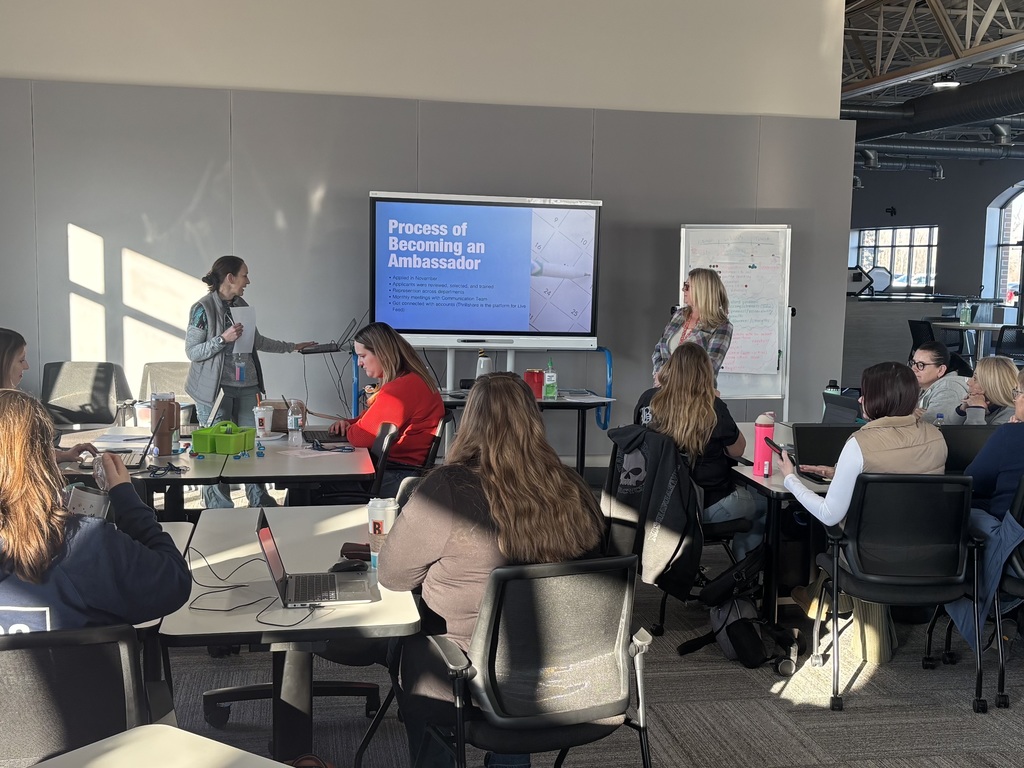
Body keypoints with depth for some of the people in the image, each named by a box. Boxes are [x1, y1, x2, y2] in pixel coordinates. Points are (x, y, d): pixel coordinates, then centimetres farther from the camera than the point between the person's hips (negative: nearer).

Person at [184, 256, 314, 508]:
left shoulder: (241, 305, 11)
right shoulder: (203, 308, -9)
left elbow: (257, 341, 23)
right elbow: (192, 351, -9)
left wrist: (292, 346, 27)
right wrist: (223, 338, -20)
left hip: (247, 387, 6)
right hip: (216, 390, -6)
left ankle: (259, 501, 19)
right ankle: (220, 511, 8)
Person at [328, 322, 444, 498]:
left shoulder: (403, 388, -20)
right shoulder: (410, 379, 15)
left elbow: (362, 437, -20)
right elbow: (373, 419, 26)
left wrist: (347, 430, 3)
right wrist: (349, 423, 7)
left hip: (399, 475, -10)